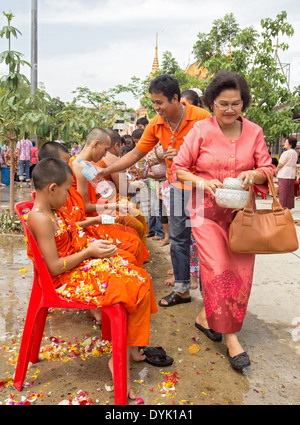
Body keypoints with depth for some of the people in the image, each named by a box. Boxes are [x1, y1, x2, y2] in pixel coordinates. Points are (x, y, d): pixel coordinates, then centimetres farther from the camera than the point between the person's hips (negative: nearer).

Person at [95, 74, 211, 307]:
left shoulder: (201, 118, -16)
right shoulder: (156, 124, 0)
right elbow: (135, 154, 6)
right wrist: (105, 171, 1)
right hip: (178, 186, 6)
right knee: (178, 239, 10)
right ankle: (182, 290, 24)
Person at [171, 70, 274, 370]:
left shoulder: (254, 132, 5)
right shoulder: (200, 130, -4)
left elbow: (268, 170, 8)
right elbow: (178, 168, -2)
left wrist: (253, 174, -15)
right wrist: (202, 182, -19)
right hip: (207, 210, -3)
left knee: (241, 272, 3)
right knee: (219, 270, -9)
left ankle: (206, 316, 27)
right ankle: (230, 336, 8)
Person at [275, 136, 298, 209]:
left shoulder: (286, 153, -15)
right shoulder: (295, 153, 12)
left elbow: (280, 164, -12)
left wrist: (276, 171, 4)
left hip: (284, 175, -9)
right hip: (292, 175, 9)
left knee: (283, 193, -3)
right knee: (290, 192, 12)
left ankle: (283, 207, -1)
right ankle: (289, 206, 17)